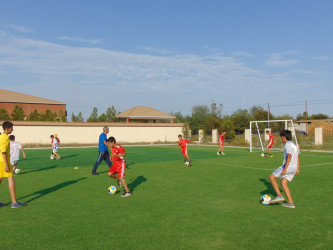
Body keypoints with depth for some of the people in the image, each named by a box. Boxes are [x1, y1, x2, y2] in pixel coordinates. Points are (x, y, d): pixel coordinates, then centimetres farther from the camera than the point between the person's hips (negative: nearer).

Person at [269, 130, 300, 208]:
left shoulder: (288, 144, -11)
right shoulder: (293, 145, 19)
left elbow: (289, 156, -21)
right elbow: (297, 157, 22)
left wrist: (285, 169, -24)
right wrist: (297, 169, 24)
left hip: (288, 166, -9)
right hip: (294, 168, 9)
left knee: (272, 177, -2)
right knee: (283, 183, 12)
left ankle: (279, 196, -7)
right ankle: (290, 203, 9)